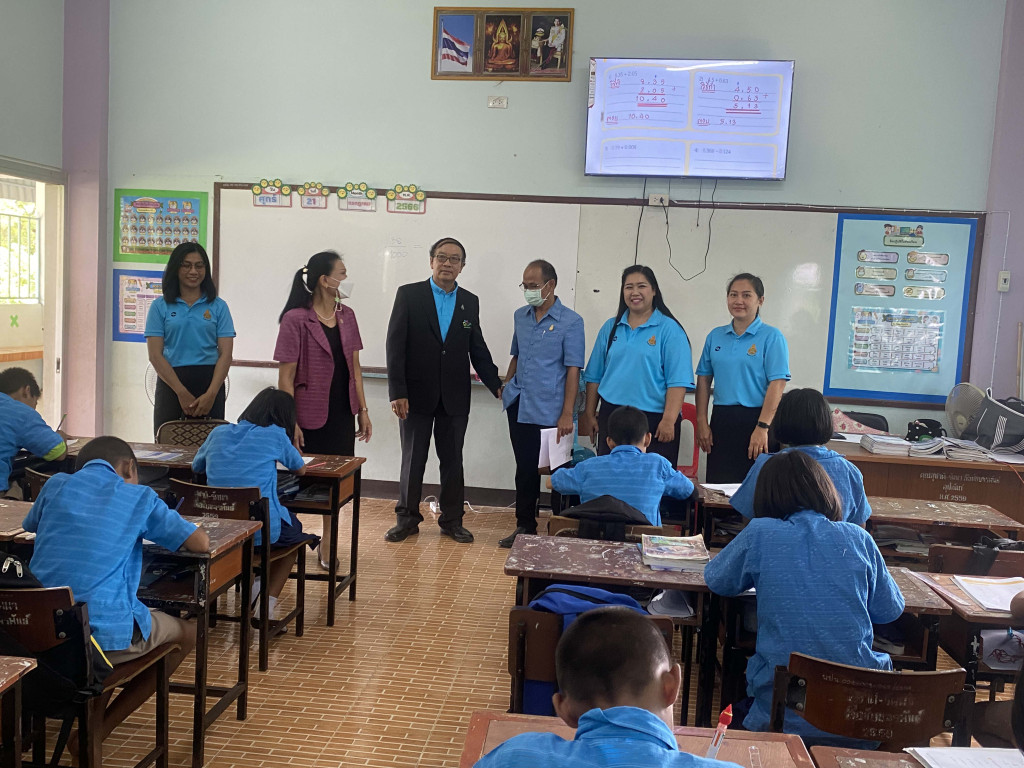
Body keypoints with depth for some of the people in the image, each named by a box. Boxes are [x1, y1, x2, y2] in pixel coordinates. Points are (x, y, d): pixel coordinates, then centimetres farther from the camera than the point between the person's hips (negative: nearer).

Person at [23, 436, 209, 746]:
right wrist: (152, 529, 20)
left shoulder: (56, 485, 12)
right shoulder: (140, 497, 2)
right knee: (187, 633, 22)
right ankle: (98, 730, 12)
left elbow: (29, 526, 33)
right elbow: (201, 542, 1)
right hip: (104, 632, -5)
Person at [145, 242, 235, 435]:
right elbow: (155, 355, -1)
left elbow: (225, 354, 0)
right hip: (171, 383, 0)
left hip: (209, 381, 0)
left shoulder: (218, 306, 7)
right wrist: (182, 392, -11)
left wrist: (211, 394, -13)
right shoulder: (160, 306, 6)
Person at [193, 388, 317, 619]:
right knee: (294, 527, 30)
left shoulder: (219, 433, 8)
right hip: (262, 531, -5)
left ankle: (253, 583, 19)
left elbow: (195, 467, 24)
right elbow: (301, 470, 13)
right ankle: (267, 604, 17)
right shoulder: (275, 436, -3)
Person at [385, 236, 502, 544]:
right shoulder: (409, 295, -2)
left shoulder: (470, 302, 7)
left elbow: (478, 349, 11)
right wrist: (397, 392, -14)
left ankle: (451, 520, 21)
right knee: (413, 460, 7)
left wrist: (497, 386, 5)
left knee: (453, 461, 9)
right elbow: (395, 345, -7)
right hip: (417, 394, -2)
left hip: (455, 397, 3)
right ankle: (407, 519, 21)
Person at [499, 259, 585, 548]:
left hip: (549, 412, -5)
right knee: (525, 469, 12)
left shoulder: (570, 322, -7)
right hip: (519, 406, 5)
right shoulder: (520, 316, 10)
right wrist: (506, 387, 14)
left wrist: (567, 414, -14)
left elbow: (573, 370, -10)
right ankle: (525, 526, 23)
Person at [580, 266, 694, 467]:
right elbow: (594, 376, 15)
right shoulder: (610, 328, 12)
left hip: (654, 419, -4)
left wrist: (669, 420, -16)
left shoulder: (669, 330, -2)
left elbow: (678, 381, -8)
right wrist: (590, 414, 11)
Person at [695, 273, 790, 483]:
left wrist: (762, 428, -17)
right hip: (722, 419, 4)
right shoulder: (715, 336, 11)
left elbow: (777, 385, -10)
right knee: (718, 485, 5)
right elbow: (704, 380, 13)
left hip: (755, 417, -4)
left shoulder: (772, 337, -3)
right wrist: (702, 422, 6)